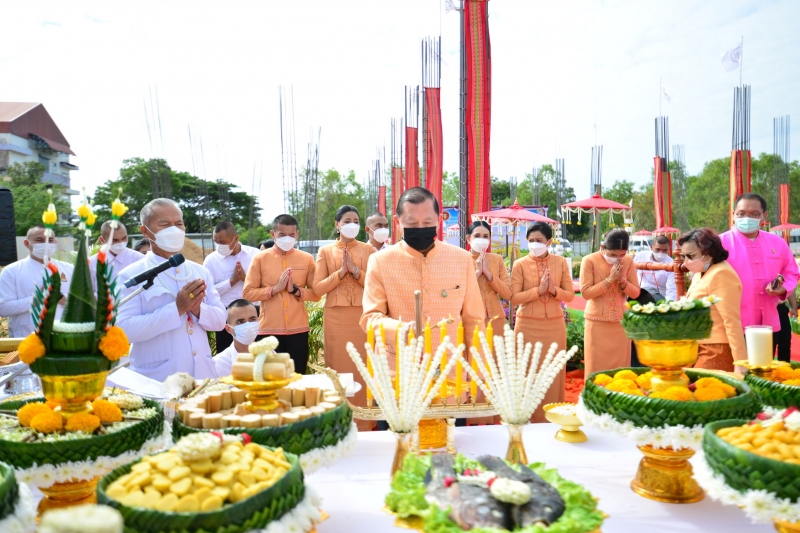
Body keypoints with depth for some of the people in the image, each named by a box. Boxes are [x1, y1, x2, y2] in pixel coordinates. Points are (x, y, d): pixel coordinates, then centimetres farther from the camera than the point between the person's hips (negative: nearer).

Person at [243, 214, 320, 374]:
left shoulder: (307, 259, 4)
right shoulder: (260, 258, 1)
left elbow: (316, 293, 4)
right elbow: (247, 293, -3)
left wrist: (296, 290, -12)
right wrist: (275, 289, -13)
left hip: (298, 330, 1)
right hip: (269, 329, -1)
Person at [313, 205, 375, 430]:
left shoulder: (368, 250, 7)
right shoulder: (325, 251, 7)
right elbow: (317, 289, -1)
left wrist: (356, 270, -12)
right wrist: (340, 272, -11)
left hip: (363, 317, 0)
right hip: (336, 318, 0)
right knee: (339, 370, 4)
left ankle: (365, 425, 11)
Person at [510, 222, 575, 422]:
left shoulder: (561, 262, 4)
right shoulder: (520, 265, -3)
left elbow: (570, 295, 3)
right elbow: (514, 298, -9)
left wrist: (554, 290, -16)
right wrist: (538, 290, -19)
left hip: (554, 324, 2)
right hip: (528, 325, -2)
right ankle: (528, 418, 15)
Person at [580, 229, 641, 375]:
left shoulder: (628, 260, 2)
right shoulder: (590, 261, -9)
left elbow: (635, 293, 3)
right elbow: (585, 292, -15)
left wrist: (622, 280, -14)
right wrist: (610, 279, -19)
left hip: (621, 322, 3)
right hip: (597, 323, -3)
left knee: (620, 368, 8)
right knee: (597, 369, 1)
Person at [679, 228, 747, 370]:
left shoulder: (720, 275, -17)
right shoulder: (699, 274, 13)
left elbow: (732, 322, -21)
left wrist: (740, 363, -24)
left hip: (716, 352, -9)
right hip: (702, 350, 9)